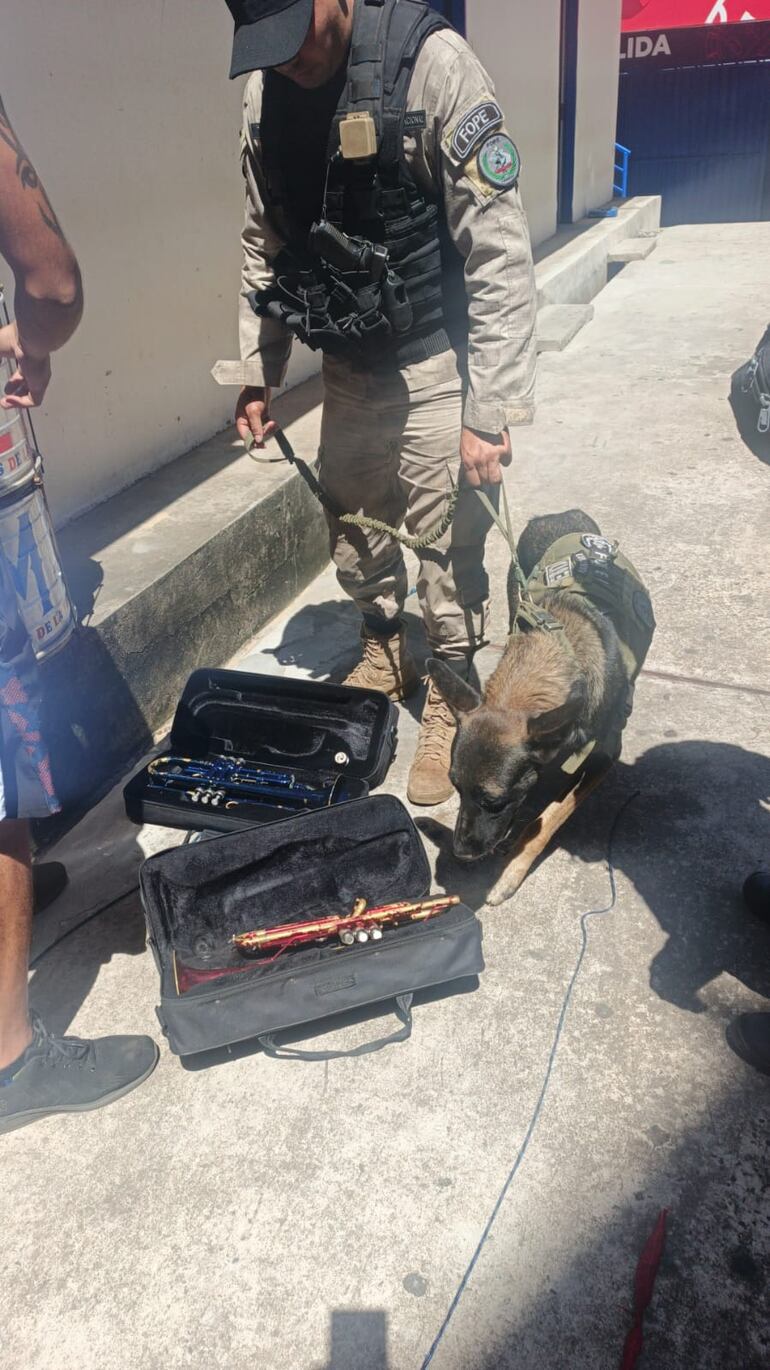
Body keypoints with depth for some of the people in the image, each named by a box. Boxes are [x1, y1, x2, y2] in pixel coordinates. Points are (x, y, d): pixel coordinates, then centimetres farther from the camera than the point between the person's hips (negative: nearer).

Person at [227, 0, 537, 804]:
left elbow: (500, 252, -20)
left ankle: (451, 692, 21)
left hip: (433, 360, -5)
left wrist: (491, 408, -23)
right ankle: (383, 647, 40)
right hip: (345, 361, 6)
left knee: (445, 538, 0)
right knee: (349, 520, 15)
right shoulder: (265, 91, -1)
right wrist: (257, 372, 8)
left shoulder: (432, 64, -18)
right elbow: (264, 245, 10)